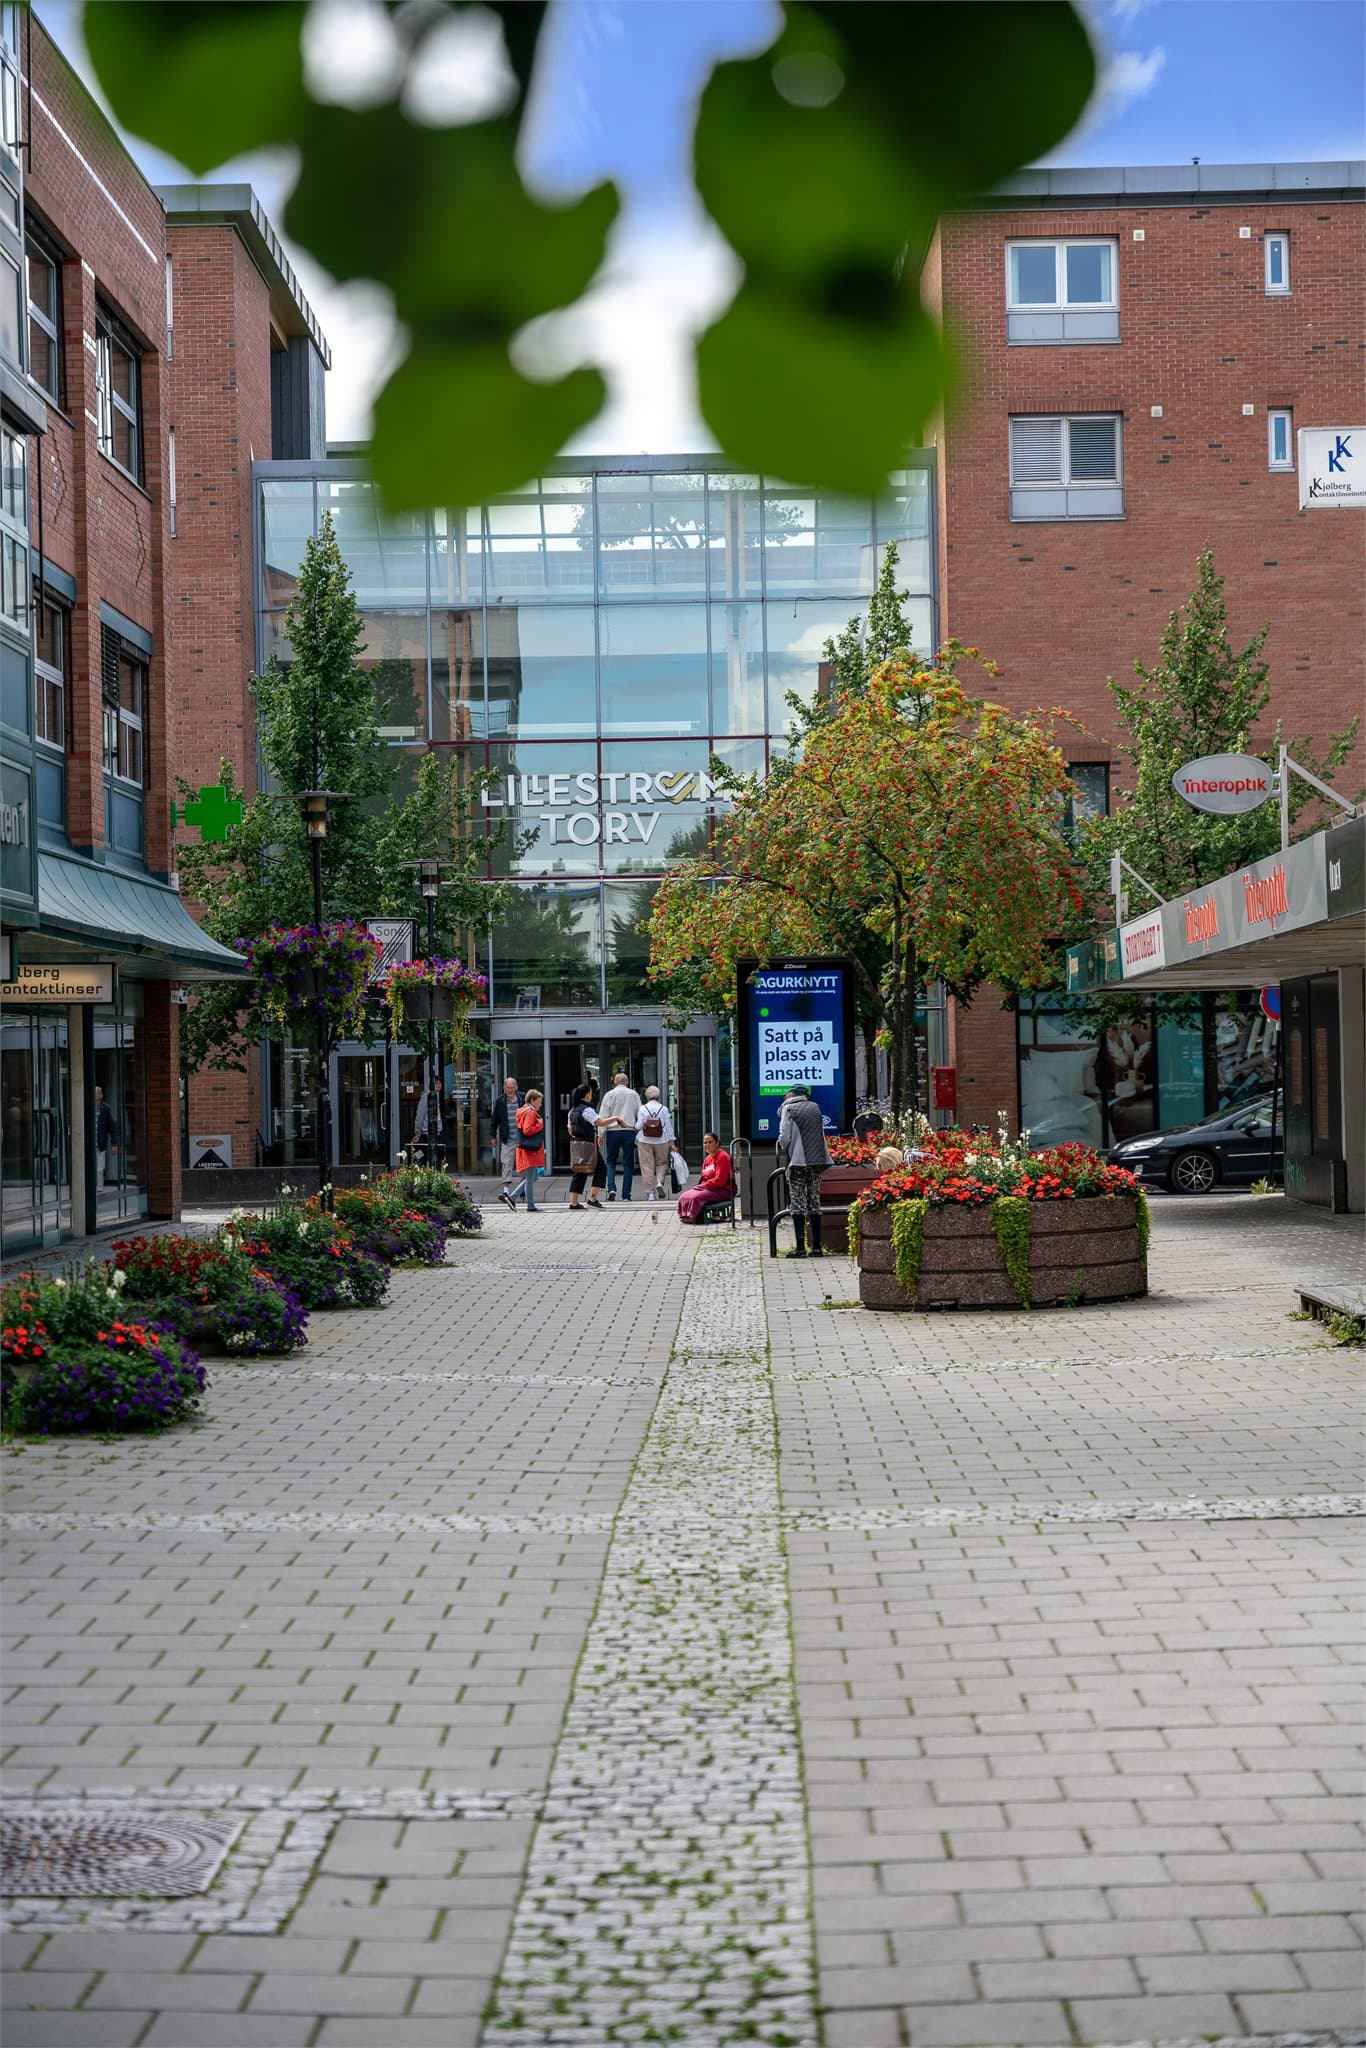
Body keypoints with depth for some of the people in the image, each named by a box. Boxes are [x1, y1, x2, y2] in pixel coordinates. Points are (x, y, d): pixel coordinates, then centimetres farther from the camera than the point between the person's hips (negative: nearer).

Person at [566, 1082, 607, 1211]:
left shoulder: (572, 1110, 14)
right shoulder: (587, 1110, -13)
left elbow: (570, 1130, 18)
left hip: (575, 1144, 8)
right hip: (587, 1144, -8)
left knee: (579, 1172, 11)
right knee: (601, 1169, 1)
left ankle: (573, 1202, 6)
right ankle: (592, 1199, -5)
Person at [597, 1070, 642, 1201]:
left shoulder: (610, 1094, 3)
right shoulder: (634, 1094, 8)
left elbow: (602, 1116, -2)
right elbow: (640, 1114, 9)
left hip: (613, 1131, -1)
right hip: (629, 1131, 1)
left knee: (611, 1161, 13)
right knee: (628, 1163, 5)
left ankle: (611, 1188, -7)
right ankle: (626, 1195, 2)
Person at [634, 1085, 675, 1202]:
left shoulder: (642, 1109, -4)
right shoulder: (663, 1109, -1)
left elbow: (638, 1126, -5)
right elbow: (669, 1126, -1)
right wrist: (671, 1142, 4)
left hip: (645, 1141, -1)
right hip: (661, 1141, 1)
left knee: (647, 1166, 3)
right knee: (661, 1163, 15)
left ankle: (650, 1193, 2)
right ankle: (660, 1182, -10)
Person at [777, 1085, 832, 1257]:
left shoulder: (788, 1109, -5)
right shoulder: (814, 1107, 10)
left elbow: (784, 1138, -10)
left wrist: (783, 1148, 8)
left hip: (797, 1161, -4)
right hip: (816, 1160, 4)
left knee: (798, 1204, -1)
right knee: (814, 1202, 9)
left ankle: (800, 1247, -5)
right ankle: (816, 1246, 8)